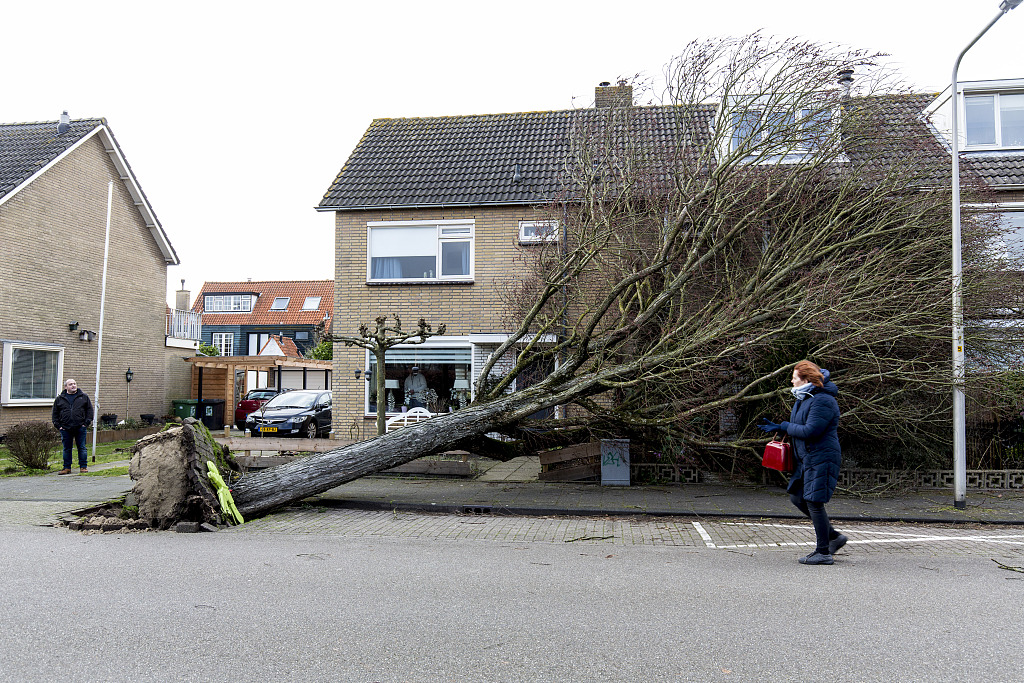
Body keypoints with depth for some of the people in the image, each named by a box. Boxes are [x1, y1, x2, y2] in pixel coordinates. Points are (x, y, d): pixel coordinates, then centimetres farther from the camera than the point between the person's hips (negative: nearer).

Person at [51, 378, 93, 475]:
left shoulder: (83, 397, 7)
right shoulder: (60, 399, 9)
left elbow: (89, 410, 8)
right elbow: (55, 413, 13)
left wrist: (87, 423, -1)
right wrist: (58, 425, 3)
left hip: (80, 427, -1)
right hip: (65, 428, 1)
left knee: (82, 448, 2)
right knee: (67, 449, 7)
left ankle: (83, 467, 9)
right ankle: (67, 468, 14)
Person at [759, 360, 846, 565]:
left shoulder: (823, 401, -18)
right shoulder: (803, 399, 13)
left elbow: (810, 431, -24)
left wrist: (782, 427, -15)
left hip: (821, 458, -11)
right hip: (806, 458, 11)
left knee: (814, 502, -7)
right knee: (797, 497, 13)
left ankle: (823, 552, 3)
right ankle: (833, 536, 23)